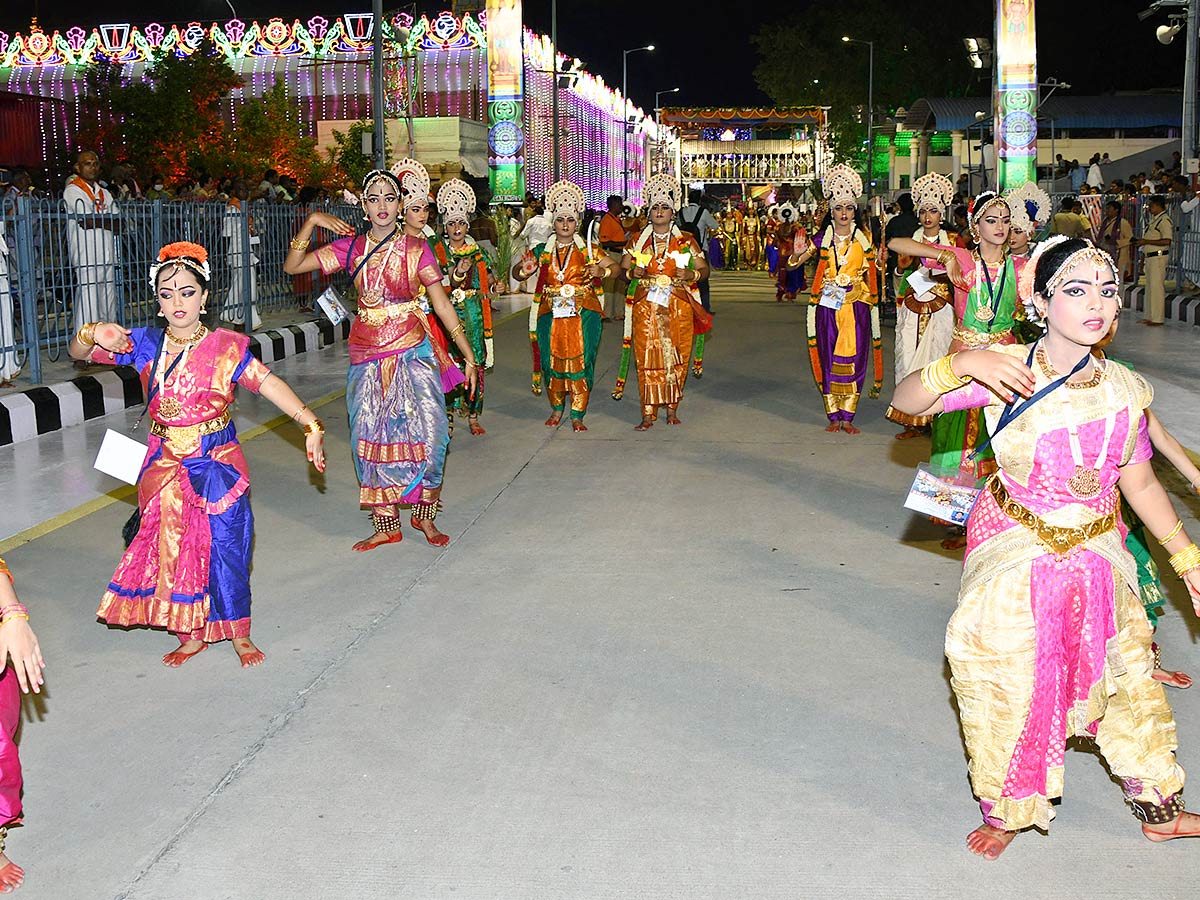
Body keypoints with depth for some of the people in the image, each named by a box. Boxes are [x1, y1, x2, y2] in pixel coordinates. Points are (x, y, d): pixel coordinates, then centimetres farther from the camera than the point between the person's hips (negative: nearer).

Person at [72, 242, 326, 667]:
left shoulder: (225, 346, -9)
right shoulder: (145, 344, 0)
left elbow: (269, 384, -17)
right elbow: (77, 353, 6)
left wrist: (309, 423, -28)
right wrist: (92, 334, -18)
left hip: (217, 464, -3)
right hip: (165, 465, 3)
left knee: (224, 546, -1)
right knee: (173, 546, 7)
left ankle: (237, 632, 19)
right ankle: (191, 634, 25)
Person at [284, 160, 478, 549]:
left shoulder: (416, 248, -2)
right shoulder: (351, 247, 4)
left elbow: (442, 304, 0)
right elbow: (292, 266, 4)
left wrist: (469, 357, -2)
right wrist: (312, 221, -7)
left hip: (413, 352, -2)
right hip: (367, 354, 2)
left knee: (425, 431, -9)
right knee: (372, 438, 3)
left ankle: (424, 515, 11)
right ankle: (386, 525, 14)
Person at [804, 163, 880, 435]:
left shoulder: (864, 240, 6)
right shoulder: (823, 239, 3)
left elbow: (871, 272, 12)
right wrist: (798, 251, -21)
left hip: (856, 306, 1)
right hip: (828, 306, -1)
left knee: (853, 359, -1)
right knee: (829, 359, 1)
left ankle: (848, 417, 7)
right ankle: (834, 416, 9)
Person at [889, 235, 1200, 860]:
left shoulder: (1124, 390, -8)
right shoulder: (1006, 373, -17)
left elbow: (1140, 484, 4)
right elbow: (905, 402, -18)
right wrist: (962, 364, -35)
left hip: (1098, 560, 3)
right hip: (1016, 556, -3)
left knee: (1124, 678, 16)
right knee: (1006, 687, 7)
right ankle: (1007, 811, 32)